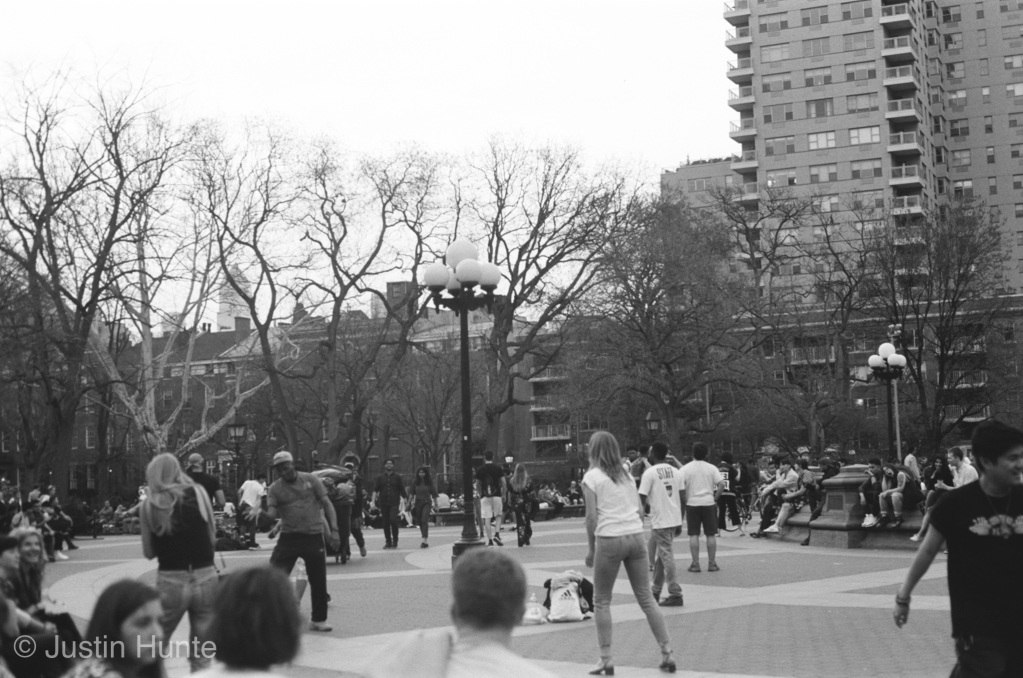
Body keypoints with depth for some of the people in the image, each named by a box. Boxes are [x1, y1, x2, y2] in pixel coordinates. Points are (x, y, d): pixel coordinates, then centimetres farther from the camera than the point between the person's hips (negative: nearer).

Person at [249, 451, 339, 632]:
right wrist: (259, 513, -32)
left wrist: (334, 530, -5)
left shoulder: (310, 480, 0)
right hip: (289, 537, 0)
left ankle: (318, 620, 20)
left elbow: (327, 505, 3)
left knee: (318, 581, 5)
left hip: (314, 537, 0)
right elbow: (271, 515, -10)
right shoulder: (274, 489, 1)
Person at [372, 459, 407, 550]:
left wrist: (402, 504, 3)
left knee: (393, 520, -17)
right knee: (386, 523, 2)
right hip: (383, 503, 2)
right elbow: (375, 490, 7)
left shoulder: (397, 477, 8)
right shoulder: (380, 478, 11)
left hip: (394, 503, -2)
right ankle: (388, 542, 11)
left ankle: (395, 541, -4)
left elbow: (402, 491, 9)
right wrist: (373, 502, -5)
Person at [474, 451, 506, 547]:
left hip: (484, 496, 0)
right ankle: (497, 534, -3)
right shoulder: (498, 468, -1)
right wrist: (503, 494, 12)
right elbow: (504, 484, -2)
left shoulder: (480, 470, 1)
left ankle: (489, 540, 1)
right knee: (498, 516, 16)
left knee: (486, 519, 2)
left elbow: (477, 486, 8)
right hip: (496, 496, 0)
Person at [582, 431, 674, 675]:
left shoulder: (591, 476, -2)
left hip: (609, 539, -5)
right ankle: (667, 653, 6)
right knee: (646, 598, 9)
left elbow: (591, 517, -7)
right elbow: (641, 511, 12)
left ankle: (606, 659, 3)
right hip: (636, 536, 5)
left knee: (601, 601, 7)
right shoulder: (626, 473, 15)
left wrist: (592, 549, 0)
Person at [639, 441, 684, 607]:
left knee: (666, 556, -2)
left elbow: (642, 498, -12)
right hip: (675, 520, 7)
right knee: (661, 555, 17)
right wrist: (680, 523, 16)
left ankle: (675, 594, -3)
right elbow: (682, 498, 9)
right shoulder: (676, 472, 7)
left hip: (660, 520, -7)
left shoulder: (650, 473, -10)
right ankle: (656, 592, 25)